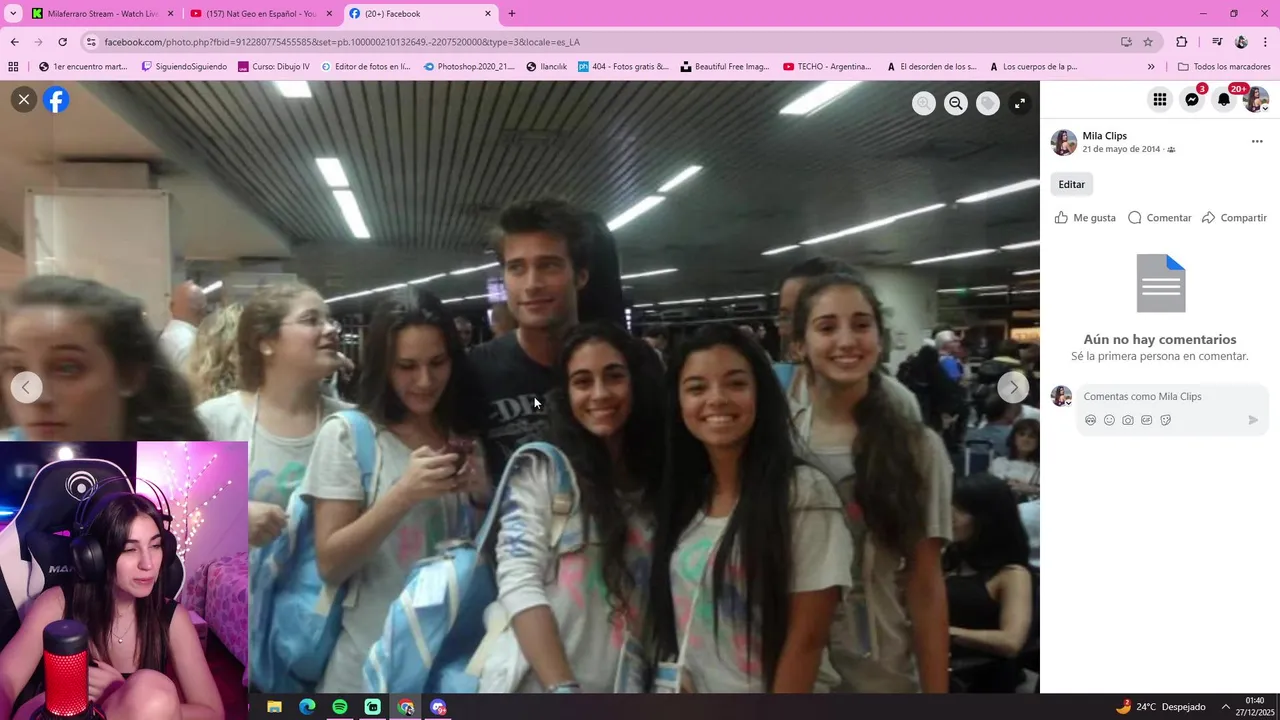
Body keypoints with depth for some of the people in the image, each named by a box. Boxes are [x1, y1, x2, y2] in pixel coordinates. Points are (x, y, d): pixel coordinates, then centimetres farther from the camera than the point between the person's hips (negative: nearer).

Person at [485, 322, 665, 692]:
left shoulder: (663, 474, 4)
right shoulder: (538, 467, -6)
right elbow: (519, 582, -14)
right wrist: (563, 688, -22)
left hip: (630, 687, 3)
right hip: (539, 685, -3)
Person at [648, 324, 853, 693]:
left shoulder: (805, 493, -16)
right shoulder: (679, 495, 1)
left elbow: (807, 638, -18)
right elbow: (665, 616, 6)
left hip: (771, 689, -5)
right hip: (687, 689, 5)